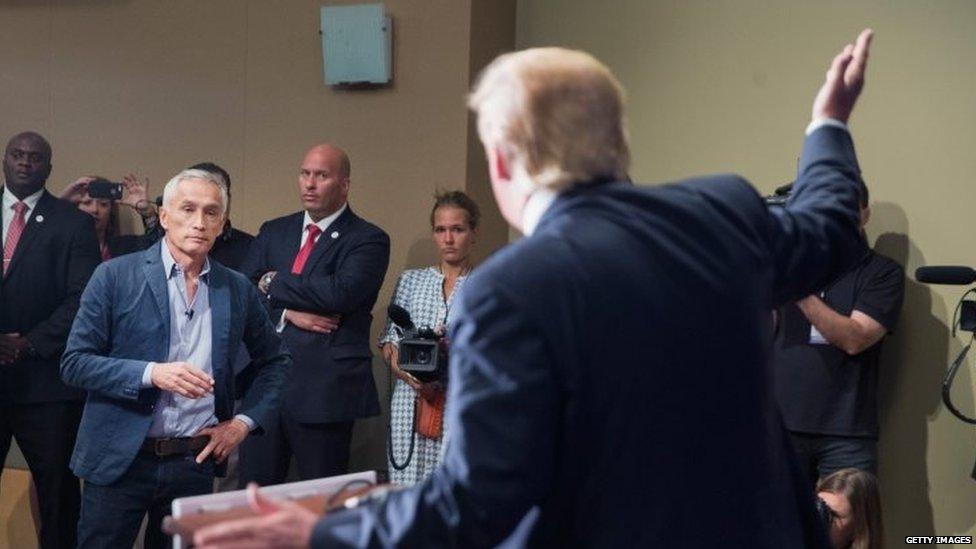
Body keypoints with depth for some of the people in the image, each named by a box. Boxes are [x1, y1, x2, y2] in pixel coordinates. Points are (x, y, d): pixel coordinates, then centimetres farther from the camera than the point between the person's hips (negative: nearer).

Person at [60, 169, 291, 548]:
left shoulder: (237, 290, 5)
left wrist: (245, 421, 4)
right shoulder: (116, 276, -4)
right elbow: (74, 363, -7)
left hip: (195, 461, 3)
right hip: (120, 459, -3)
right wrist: (151, 374, -20)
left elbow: (276, 360, 18)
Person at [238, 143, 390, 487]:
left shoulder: (369, 239, -2)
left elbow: (340, 292, -19)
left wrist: (274, 285, -7)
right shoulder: (274, 232, 14)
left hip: (325, 390, -4)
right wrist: (287, 312, -12)